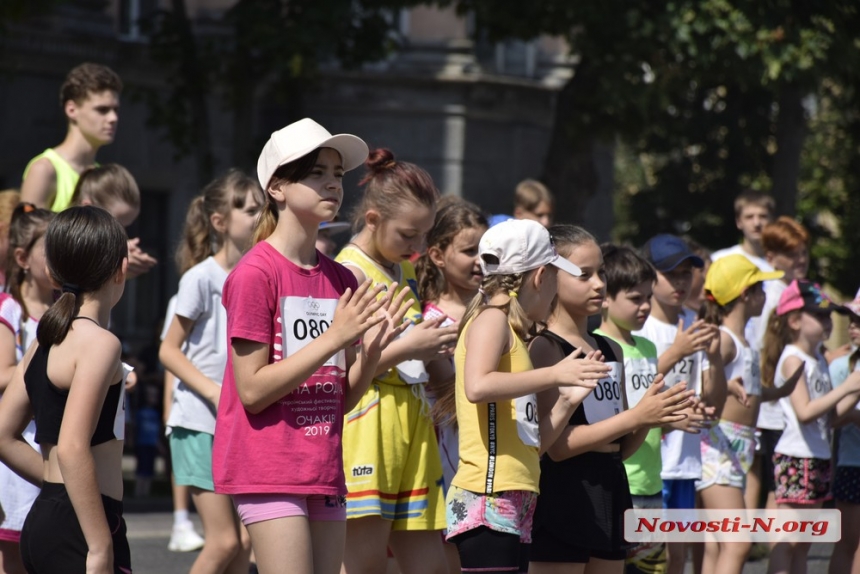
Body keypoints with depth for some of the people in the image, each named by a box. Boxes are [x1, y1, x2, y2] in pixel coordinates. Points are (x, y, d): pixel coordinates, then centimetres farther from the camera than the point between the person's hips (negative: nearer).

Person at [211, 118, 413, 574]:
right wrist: (335, 336, -17)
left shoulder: (341, 281, 11)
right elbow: (253, 390, -14)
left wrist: (374, 344, -6)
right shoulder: (254, 274, -9)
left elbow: (343, 397, 12)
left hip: (323, 468, 7)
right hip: (267, 466, -7)